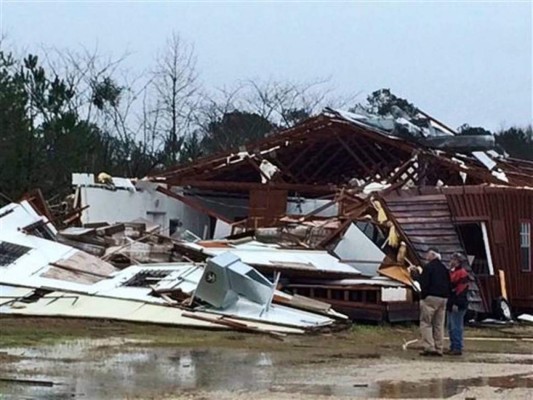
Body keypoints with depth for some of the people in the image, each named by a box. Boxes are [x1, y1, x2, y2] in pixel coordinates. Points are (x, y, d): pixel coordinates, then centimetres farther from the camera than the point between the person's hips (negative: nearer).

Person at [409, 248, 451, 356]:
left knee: (425, 323, -3)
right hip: (443, 298, 7)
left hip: (430, 298, -7)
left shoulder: (428, 267, -8)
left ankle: (429, 347, -13)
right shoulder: (444, 268, 15)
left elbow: (424, 283, -14)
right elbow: (449, 285, 17)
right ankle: (439, 349, 7)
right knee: (439, 324, 10)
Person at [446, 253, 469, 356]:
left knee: (456, 327, -9)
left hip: (457, 305, -10)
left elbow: (461, 290, -19)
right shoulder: (452, 272, 18)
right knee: (451, 327, 13)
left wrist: (456, 303, -23)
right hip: (450, 304, 10)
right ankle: (453, 347, 19)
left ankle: (458, 348, -7)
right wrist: (448, 303, 21)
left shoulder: (462, 273, -12)